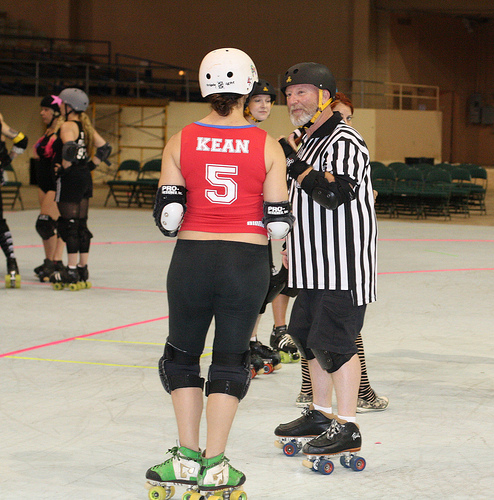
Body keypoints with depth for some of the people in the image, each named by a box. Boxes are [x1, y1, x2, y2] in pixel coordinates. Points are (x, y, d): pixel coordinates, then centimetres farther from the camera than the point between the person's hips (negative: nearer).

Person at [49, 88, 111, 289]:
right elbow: (104, 147, 15)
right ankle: (83, 269, 16)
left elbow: (70, 149, -29)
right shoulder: (86, 126, 12)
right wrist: (91, 165, 12)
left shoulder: (68, 126, -13)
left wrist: (63, 168, -16)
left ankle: (72, 271, -3)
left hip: (70, 180, -8)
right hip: (85, 178, 8)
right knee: (81, 224, 12)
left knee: (69, 224, -4)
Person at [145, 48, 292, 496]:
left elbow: (167, 218, -5)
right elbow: (278, 223, -4)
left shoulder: (181, 142, -3)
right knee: (230, 359, 8)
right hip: (247, 261, 0)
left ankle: (187, 457, 12)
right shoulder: (267, 146, -4)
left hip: (192, 258, 1)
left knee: (182, 354, 16)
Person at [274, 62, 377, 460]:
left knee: (333, 339, -11)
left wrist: (294, 162, -24)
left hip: (343, 264, -10)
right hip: (316, 265, 10)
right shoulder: (308, 142, 17)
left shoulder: (345, 140, -14)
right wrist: (293, 246, 27)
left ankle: (347, 428, -6)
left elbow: (334, 193, -29)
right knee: (307, 334, 15)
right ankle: (321, 415, 27)